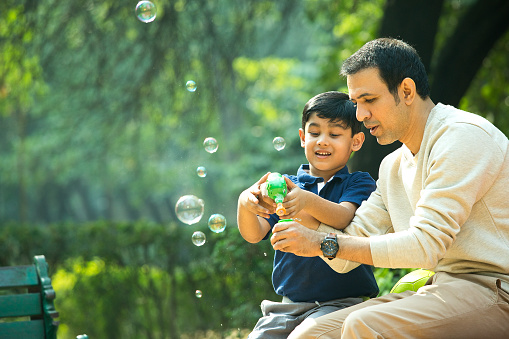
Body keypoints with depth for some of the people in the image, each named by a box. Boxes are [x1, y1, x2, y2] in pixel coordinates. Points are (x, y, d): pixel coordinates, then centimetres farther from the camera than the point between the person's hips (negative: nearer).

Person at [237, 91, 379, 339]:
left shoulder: (359, 183, 3)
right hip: (289, 304, 4)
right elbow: (254, 234, 0)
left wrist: (308, 201, -40)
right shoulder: (287, 185, 12)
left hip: (341, 301, -4)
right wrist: (245, 204, -24)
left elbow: (343, 218, -19)